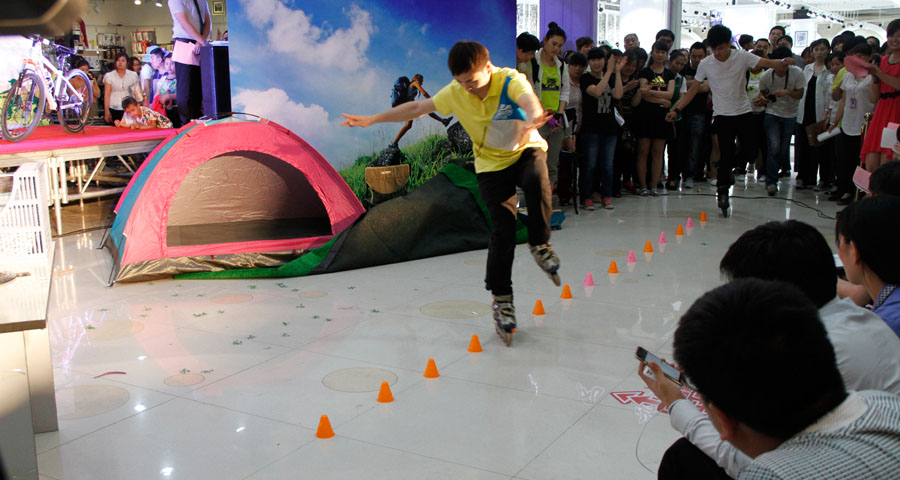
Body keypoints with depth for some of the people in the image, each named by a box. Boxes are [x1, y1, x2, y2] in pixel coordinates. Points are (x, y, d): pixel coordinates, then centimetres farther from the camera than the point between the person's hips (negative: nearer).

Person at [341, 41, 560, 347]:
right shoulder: (455, 93, -10)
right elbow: (417, 108, -1)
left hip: (526, 150, -1)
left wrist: (533, 118, -69)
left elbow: (529, 101, -43)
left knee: (537, 180, -38)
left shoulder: (511, 80, -21)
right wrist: (371, 120, -1)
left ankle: (540, 246, -15)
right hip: (491, 164, 2)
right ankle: (501, 299, 5)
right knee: (503, 232, -8)